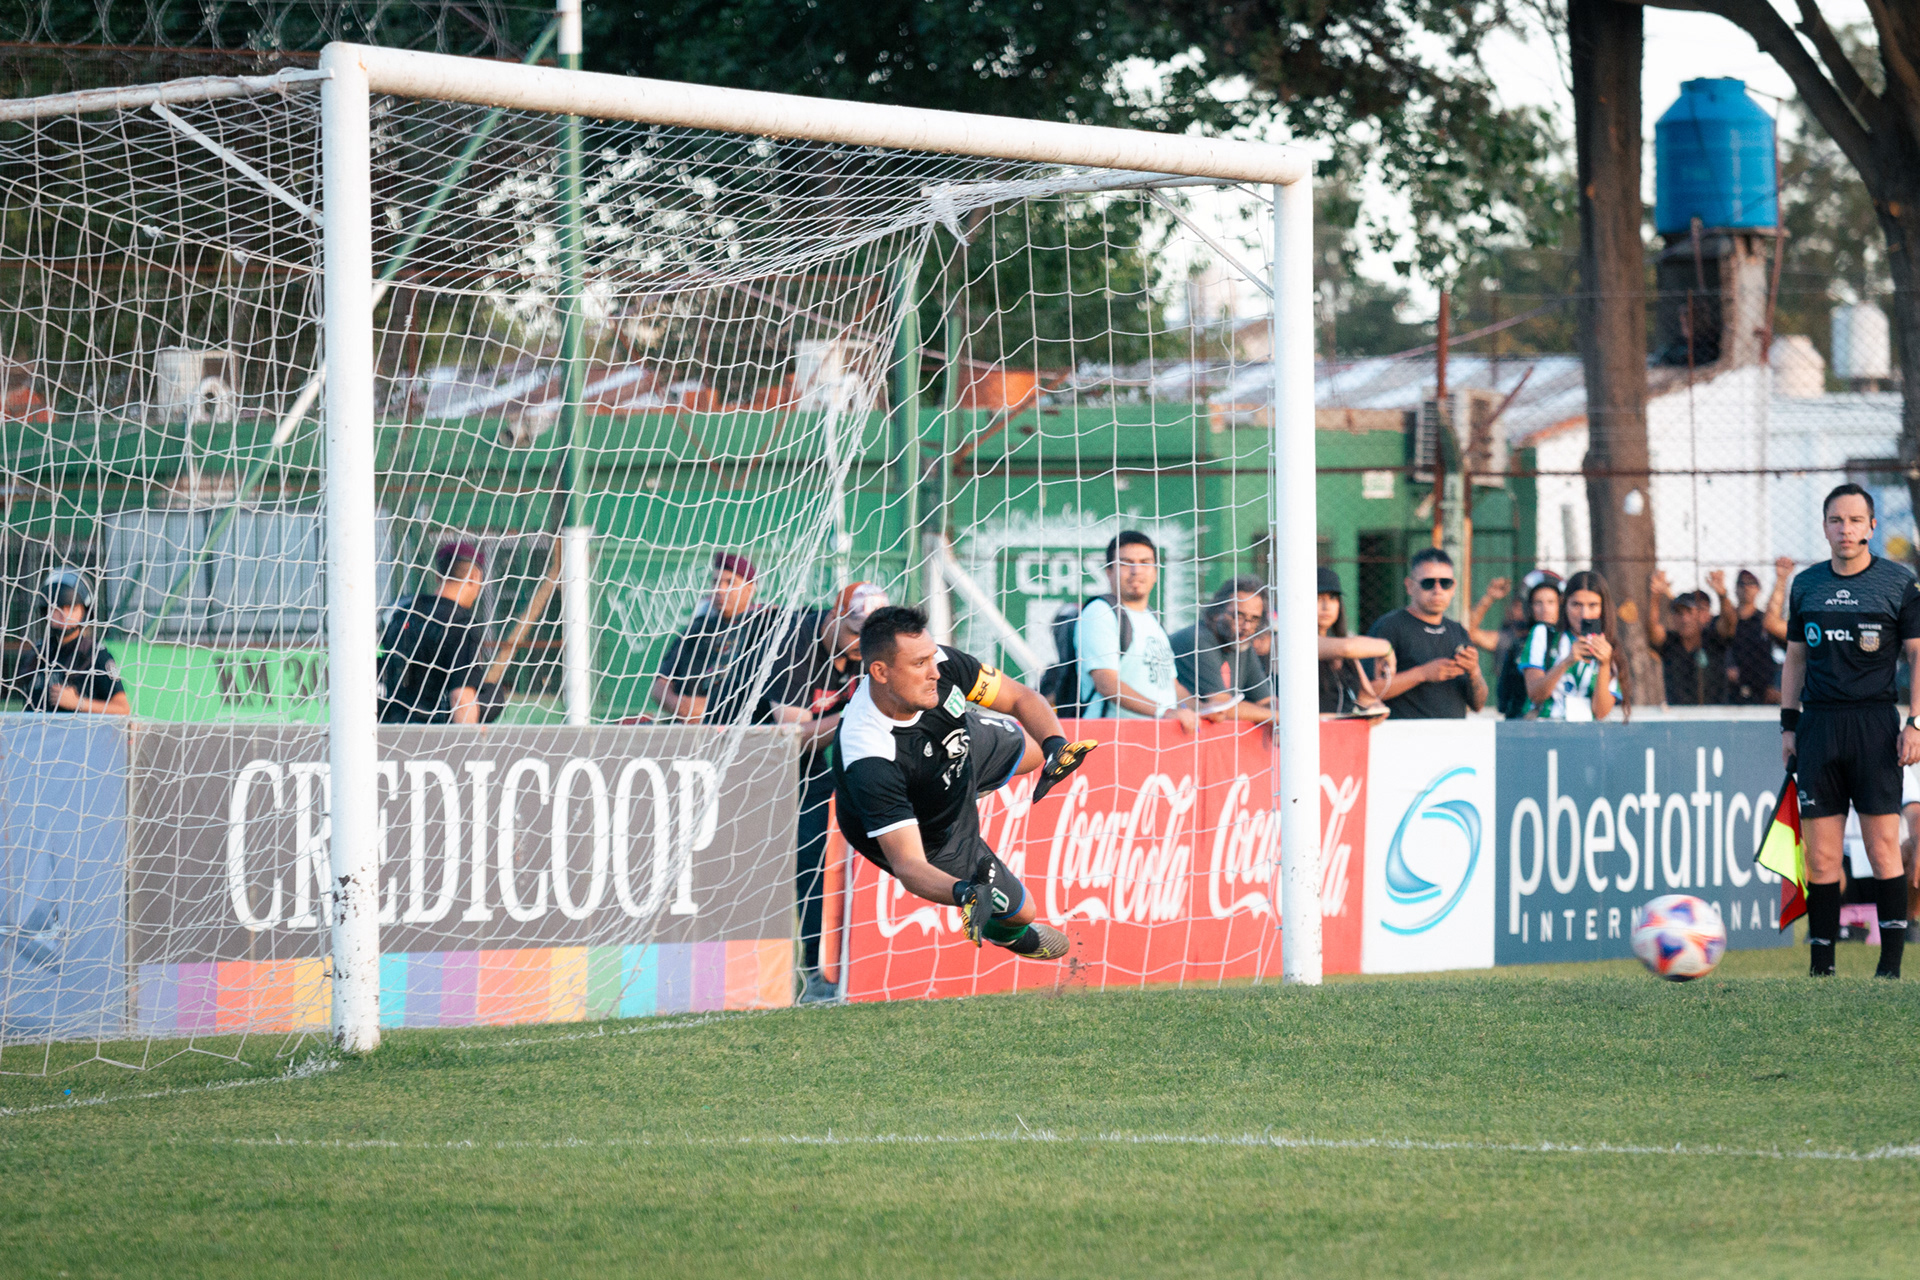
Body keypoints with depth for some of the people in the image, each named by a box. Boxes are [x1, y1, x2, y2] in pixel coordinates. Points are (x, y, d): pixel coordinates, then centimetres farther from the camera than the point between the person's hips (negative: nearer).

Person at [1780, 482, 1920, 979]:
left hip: (1875, 723, -3)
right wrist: (1788, 724, 12)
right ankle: (1820, 965, 3)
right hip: (1819, 723, 3)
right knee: (1820, 857, -1)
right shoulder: (1806, 584, 12)